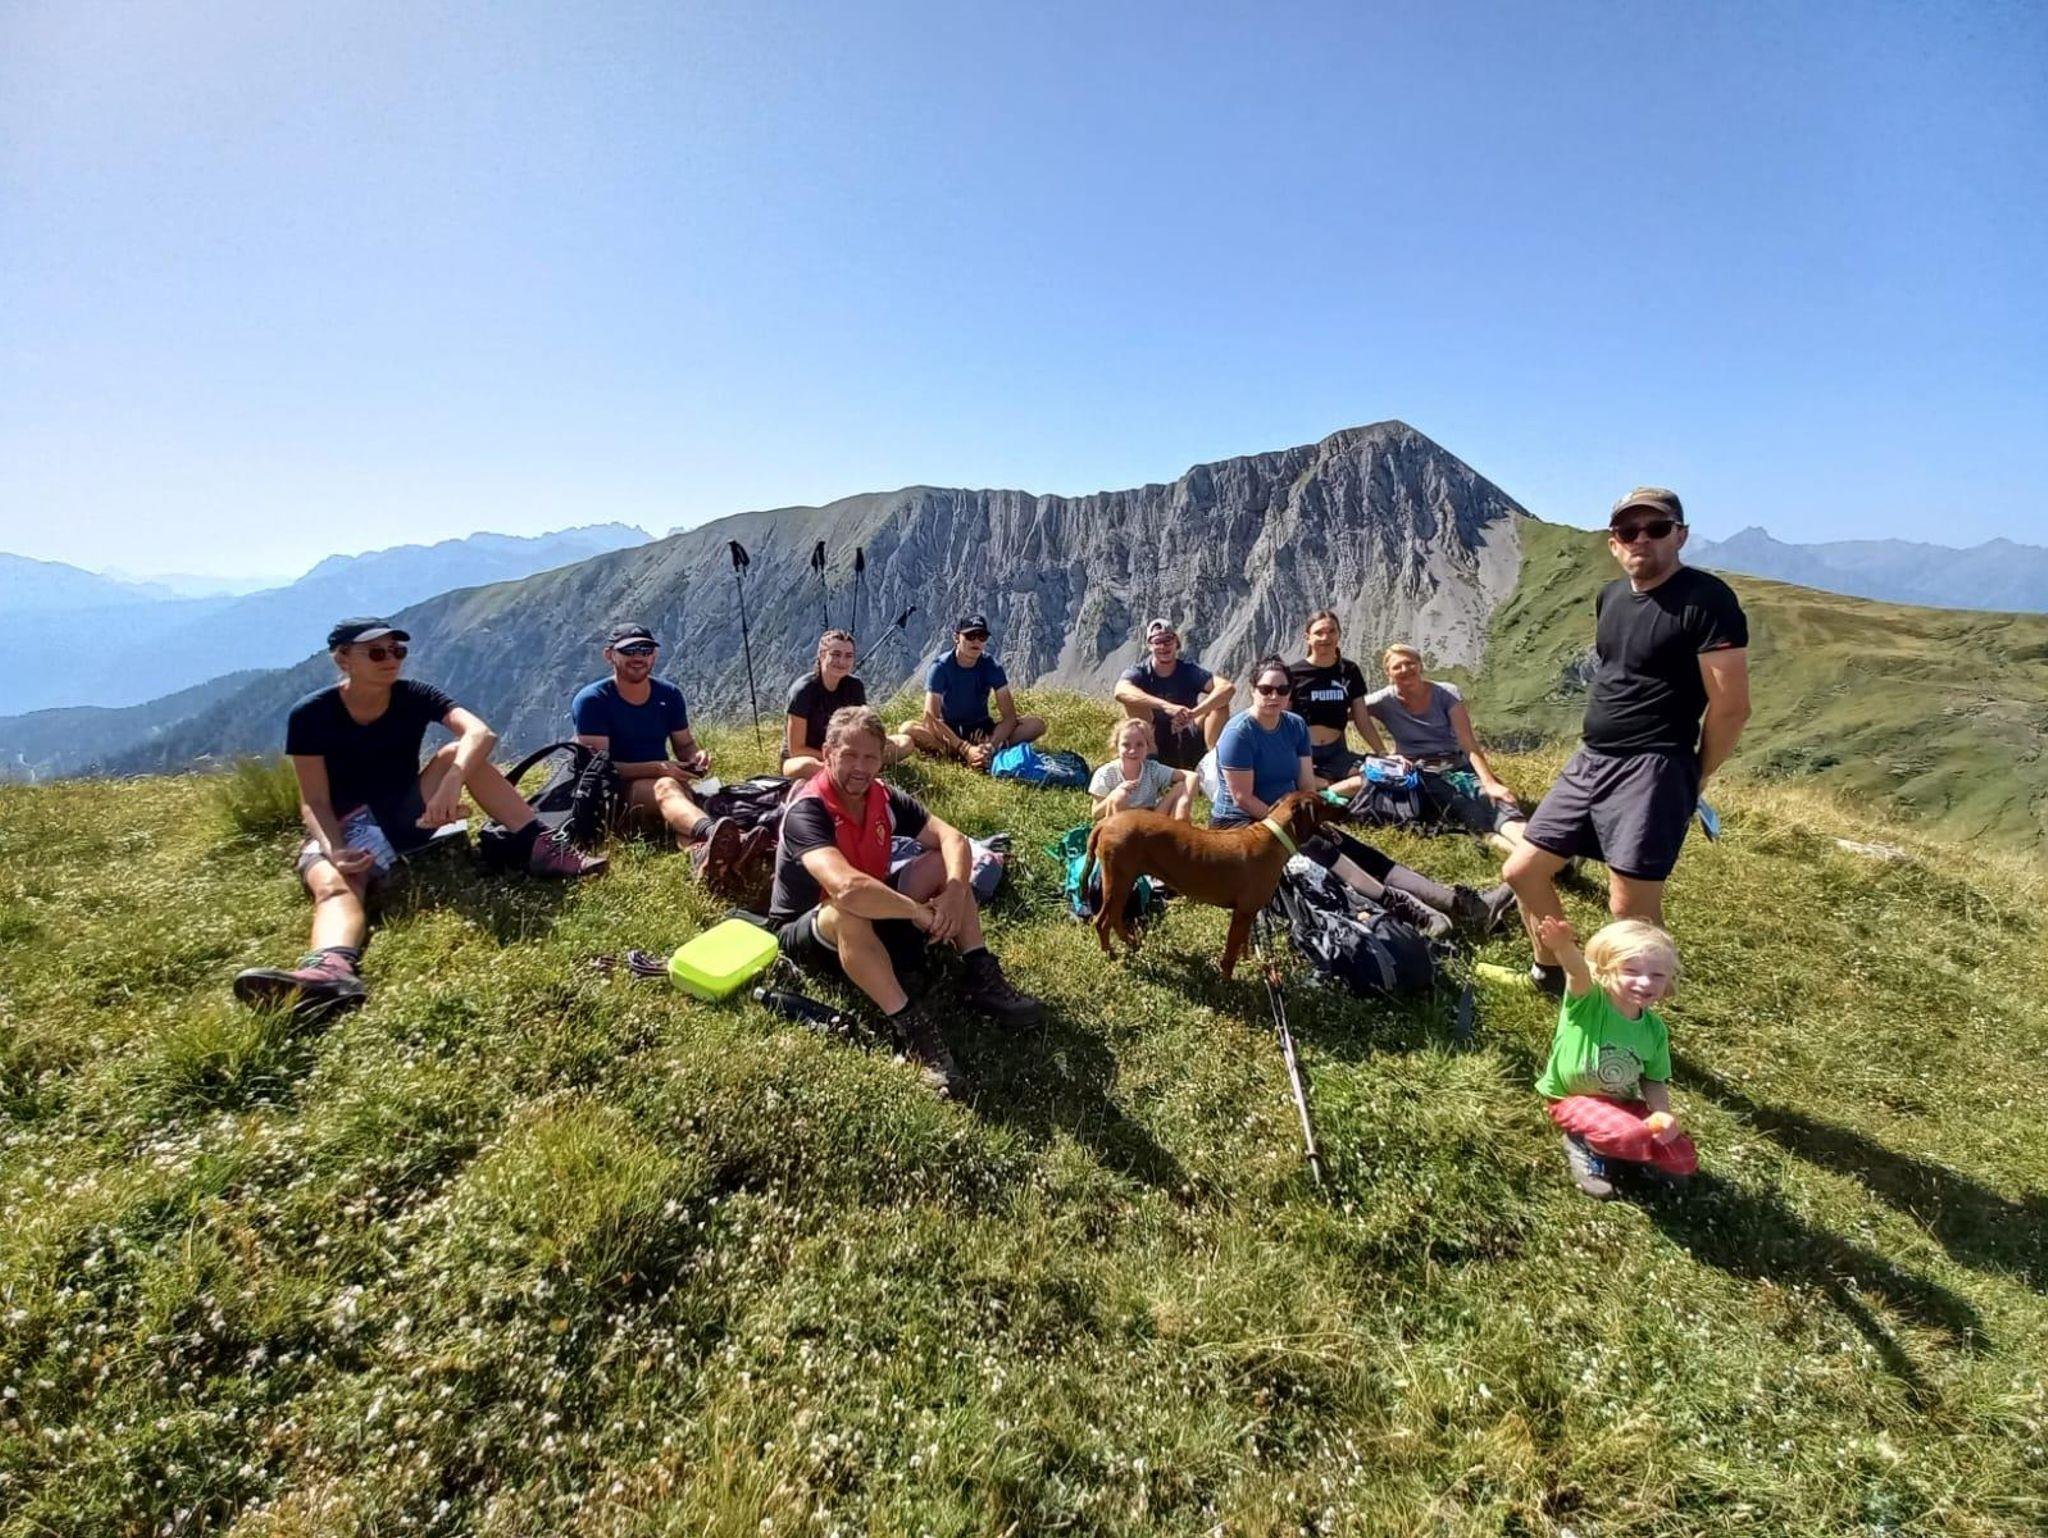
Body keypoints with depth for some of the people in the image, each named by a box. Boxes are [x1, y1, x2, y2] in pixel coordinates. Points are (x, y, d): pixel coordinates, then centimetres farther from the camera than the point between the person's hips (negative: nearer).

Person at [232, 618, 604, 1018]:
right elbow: (314, 802, -12)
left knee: (456, 754, -23)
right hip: (347, 829, -2)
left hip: (409, 815, 2)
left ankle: (542, 850, -31)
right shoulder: (310, 715, -11)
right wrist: (333, 850, -32)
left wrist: (451, 783, -45)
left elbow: (481, 733, -26)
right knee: (332, 885, -36)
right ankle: (333, 967, -70)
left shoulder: (414, 696, -7)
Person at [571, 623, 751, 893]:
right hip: (615, 793, -4)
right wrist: (658, 768, -24)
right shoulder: (591, 700, -5)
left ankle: (702, 854, -72)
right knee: (666, 787, -37)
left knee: (674, 797, -34)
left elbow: (685, 745, 16)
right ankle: (711, 832, -74)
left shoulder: (669, 694, 10)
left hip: (662, 783, 4)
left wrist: (697, 757, -10)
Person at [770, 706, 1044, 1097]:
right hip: (806, 935, -7)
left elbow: (952, 839, -12)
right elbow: (846, 887, -45)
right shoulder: (807, 811, -28)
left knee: (942, 862, -7)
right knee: (849, 913, -41)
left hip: (874, 922, 7)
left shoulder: (884, 797, -7)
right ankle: (910, 1026, -32)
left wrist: (955, 893, -32)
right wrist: (922, 913, -35)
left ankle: (981, 979, -11)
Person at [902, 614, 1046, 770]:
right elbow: (931, 718, -26)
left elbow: (1009, 716, -17)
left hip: (981, 729, 2)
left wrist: (991, 745, -37)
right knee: (908, 728, -32)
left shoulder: (992, 667, -13)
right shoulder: (940, 666, -19)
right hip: (948, 730, -2)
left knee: (1036, 725, -21)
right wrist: (966, 749, -38)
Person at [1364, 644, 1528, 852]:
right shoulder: (1385, 701, -2)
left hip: (1459, 766, 2)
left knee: (1500, 801, -30)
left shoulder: (1447, 693, -1)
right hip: (1420, 773, -1)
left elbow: (1469, 743, -9)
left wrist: (1490, 783, -23)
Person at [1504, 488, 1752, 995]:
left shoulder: (1705, 599, -10)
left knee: (1631, 907, -5)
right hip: (1589, 761, 8)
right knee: (1523, 870, 10)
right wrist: (1599, 752, 16)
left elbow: (1730, 706, -11)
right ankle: (1550, 974, 30)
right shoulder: (1610, 596, 13)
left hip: (1652, 769, -8)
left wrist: (1691, 779, 0)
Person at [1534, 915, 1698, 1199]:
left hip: (1623, 1104, 6)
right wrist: (1564, 947, -69)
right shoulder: (1589, 1002, -22)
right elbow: (1578, 971, -46)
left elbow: (1654, 1081, 4)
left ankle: (1610, 1142, 12)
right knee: (1632, 1135, -32)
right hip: (1574, 1099, -6)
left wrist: (1662, 1114, -17)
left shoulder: (1655, 1029, -5)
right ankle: (1583, 1144, -3)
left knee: (1684, 1159, -2)